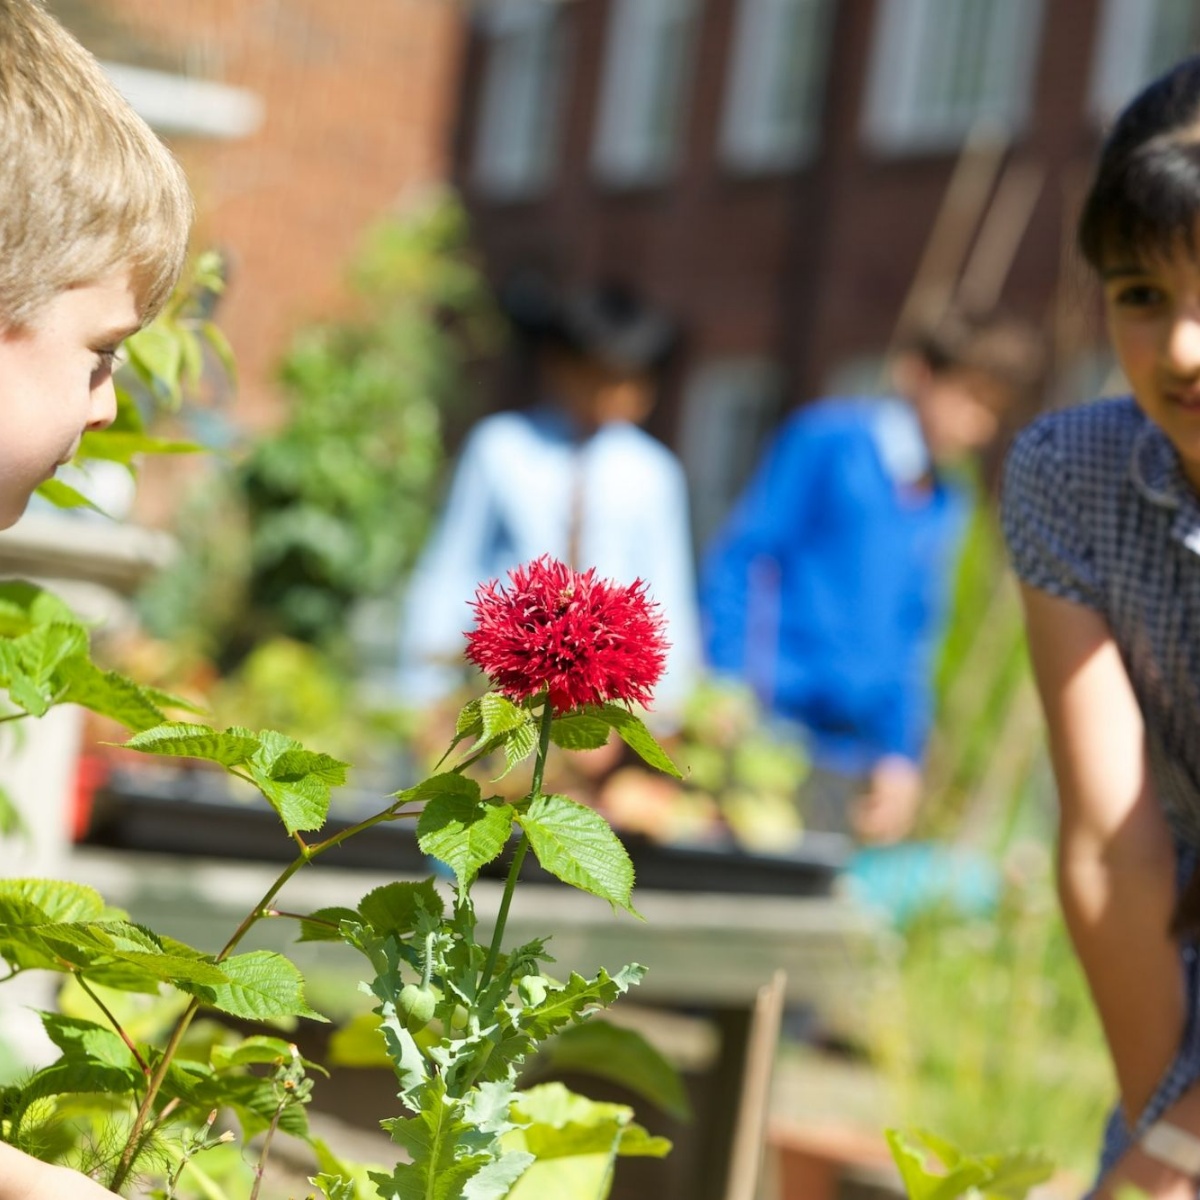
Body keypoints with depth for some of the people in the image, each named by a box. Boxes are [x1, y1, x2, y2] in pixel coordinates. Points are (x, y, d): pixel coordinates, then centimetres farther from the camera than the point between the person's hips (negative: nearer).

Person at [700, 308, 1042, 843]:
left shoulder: (947, 507, 14)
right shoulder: (829, 440, -1)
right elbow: (739, 558, -3)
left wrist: (903, 756, 11)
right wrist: (729, 688, -11)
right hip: (773, 725, -5)